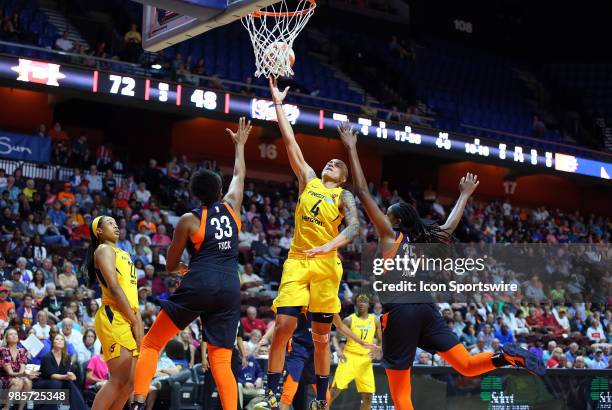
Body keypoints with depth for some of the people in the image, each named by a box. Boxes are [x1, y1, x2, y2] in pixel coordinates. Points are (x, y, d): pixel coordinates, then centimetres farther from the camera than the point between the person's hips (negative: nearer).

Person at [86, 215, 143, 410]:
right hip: (114, 318, -9)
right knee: (119, 380, -14)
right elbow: (114, 287, -14)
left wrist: (138, 319, 10)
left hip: (128, 319, 9)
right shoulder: (104, 250, -3)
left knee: (130, 381, 6)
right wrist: (135, 321, -16)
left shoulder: (123, 253, 25)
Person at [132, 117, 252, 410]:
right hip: (230, 288, 4)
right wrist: (240, 144, 44)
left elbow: (170, 265, 11)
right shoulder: (231, 207, 10)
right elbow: (239, 176, 31)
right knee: (221, 362, 5)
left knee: (151, 344, 6)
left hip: (199, 286, -3)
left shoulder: (189, 220, 2)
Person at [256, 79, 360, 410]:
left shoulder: (344, 196, 6)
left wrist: (329, 246, -30)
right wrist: (279, 104, 8)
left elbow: (354, 227, -13)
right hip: (297, 260, 2)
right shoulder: (308, 179, 14)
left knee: (321, 336, 4)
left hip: (326, 265, -1)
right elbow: (290, 142, 11)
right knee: (283, 326, -8)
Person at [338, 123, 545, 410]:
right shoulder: (421, 240, 20)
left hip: (399, 309, -5)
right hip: (426, 306, 5)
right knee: (467, 365, 3)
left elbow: (362, 192, 3)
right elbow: (450, 225, 37)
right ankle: (506, 355, -23)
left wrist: (351, 149, 5)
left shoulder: (389, 235, 6)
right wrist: (465, 195, 51)